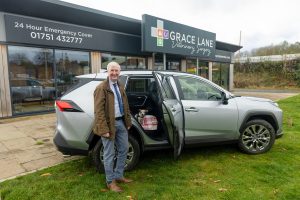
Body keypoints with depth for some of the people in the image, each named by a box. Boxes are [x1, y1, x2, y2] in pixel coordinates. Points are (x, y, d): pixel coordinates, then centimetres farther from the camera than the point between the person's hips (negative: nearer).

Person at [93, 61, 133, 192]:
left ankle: (119, 176, 34)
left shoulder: (120, 87, 13)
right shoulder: (101, 88, -12)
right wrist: (104, 129, -22)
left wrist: (128, 122, 12)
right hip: (110, 124, -8)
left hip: (121, 122, 8)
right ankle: (110, 182, 21)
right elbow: (99, 111, -18)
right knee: (109, 154, 5)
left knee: (123, 150, 17)